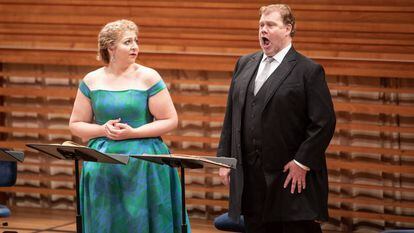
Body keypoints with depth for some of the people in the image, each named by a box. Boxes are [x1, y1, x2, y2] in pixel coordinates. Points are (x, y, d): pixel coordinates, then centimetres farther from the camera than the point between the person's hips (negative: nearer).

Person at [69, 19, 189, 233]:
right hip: (103, 165, 2)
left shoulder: (148, 77, -2)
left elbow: (170, 121, -3)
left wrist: (133, 132, -14)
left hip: (143, 166, -2)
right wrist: (103, 129, -10)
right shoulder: (92, 81, 5)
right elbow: (76, 125, 10)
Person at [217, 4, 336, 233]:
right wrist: (224, 158, 9)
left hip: (292, 179, -5)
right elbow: (230, 116, 16)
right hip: (250, 178, 6)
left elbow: (324, 122, -9)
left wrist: (302, 163, -13)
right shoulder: (244, 64, 14)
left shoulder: (309, 71, -5)